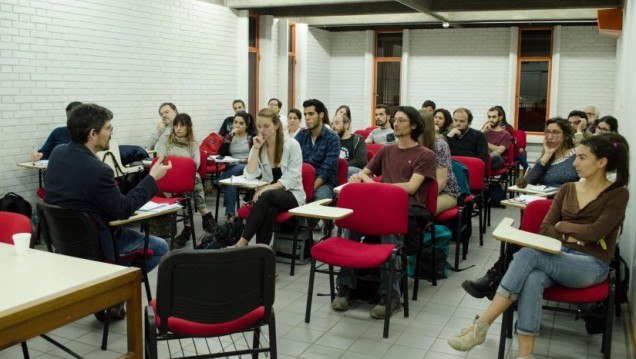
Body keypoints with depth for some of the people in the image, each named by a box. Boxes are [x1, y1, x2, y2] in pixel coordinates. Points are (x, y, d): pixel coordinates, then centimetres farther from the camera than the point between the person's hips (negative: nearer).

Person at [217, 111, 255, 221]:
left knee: (239, 168, -37)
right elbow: (221, 153, 0)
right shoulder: (229, 136, 15)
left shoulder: (252, 136, 7)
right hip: (232, 169, 2)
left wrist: (248, 161, -17)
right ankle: (230, 214, -31)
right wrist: (230, 136, -5)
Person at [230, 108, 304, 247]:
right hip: (268, 196, 3)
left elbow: (292, 179, -13)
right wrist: (256, 148, -14)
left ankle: (242, 243, -39)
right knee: (269, 210, -36)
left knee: (267, 196, -36)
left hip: (292, 195, -2)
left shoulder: (292, 145, -7)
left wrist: (267, 188, -25)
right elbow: (250, 176, -8)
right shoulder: (258, 146, 5)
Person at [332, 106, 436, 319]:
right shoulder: (386, 151, 24)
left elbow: (411, 187, -6)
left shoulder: (425, 155, 6)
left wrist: (375, 184, -7)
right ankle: (345, 287, -25)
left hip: (410, 209, -4)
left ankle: (391, 295, -33)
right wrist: (362, 176, 3)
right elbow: (364, 173, 30)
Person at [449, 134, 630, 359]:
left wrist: (563, 225, 2)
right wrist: (570, 237, -7)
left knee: (527, 255, -32)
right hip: (559, 257, 4)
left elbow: (594, 232, -12)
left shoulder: (618, 194, 1)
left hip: (591, 266, -4)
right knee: (532, 280, -35)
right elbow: (545, 228, 9)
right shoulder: (567, 189, 16)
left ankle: (481, 326, -32)